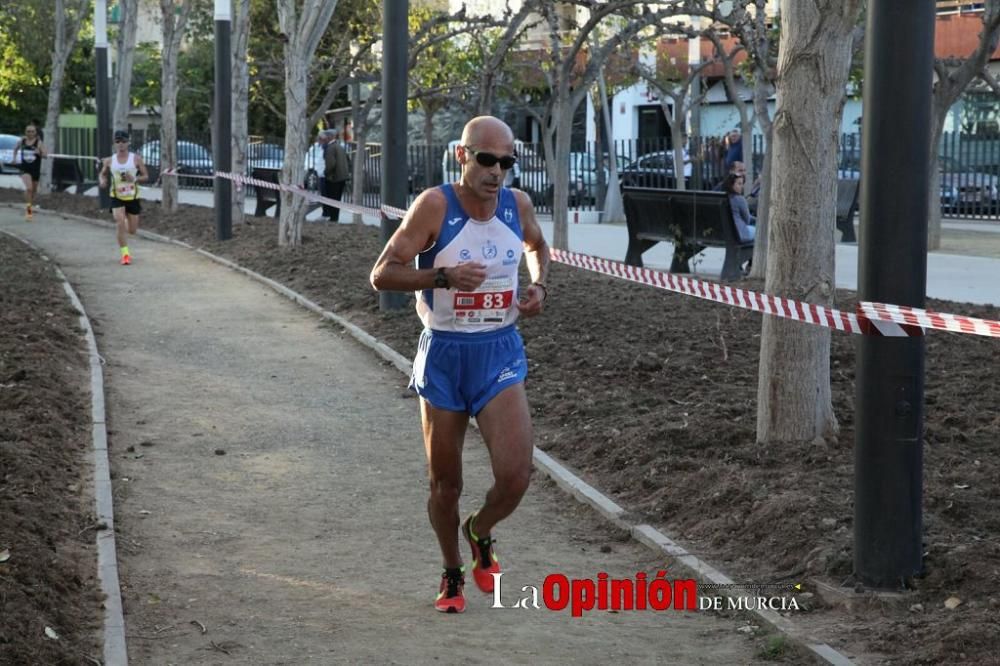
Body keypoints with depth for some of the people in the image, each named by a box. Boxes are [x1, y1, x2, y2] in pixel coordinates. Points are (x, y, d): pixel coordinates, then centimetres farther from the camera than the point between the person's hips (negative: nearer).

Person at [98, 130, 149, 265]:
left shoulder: (136, 159, -5)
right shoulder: (109, 161, -2)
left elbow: (146, 177, -3)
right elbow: (102, 174, 14)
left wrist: (134, 179, -23)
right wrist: (102, 181, -10)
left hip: (133, 198, 1)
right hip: (117, 197, -1)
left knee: (132, 231, 7)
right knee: (120, 224, -20)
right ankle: (125, 254, -12)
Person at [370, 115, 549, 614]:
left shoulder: (518, 204, -2)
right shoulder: (435, 205, -15)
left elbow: (536, 245, 22)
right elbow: (382, 274, -16)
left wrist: (539, 286, 2)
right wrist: (444, 276, -29)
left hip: (499, 353, 2)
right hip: (443, 354, -2)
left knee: (515, 474, -13)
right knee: (445, 484, 9)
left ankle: (480, 532, 21)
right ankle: (452, 574, 34)